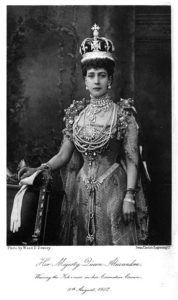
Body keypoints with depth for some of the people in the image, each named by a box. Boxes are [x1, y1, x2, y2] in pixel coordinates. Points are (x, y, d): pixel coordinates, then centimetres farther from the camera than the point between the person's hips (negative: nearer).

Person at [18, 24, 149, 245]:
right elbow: (63, 155, 7)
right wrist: (39, 169, -9)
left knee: (113, 240, 2)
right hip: (81, 191, 3)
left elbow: (132, 160, -6)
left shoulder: (123, 114, -3)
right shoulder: (76, 114, 7)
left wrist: (129, 197, -13)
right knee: (81, 241, 9)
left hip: (113, 189, -3)